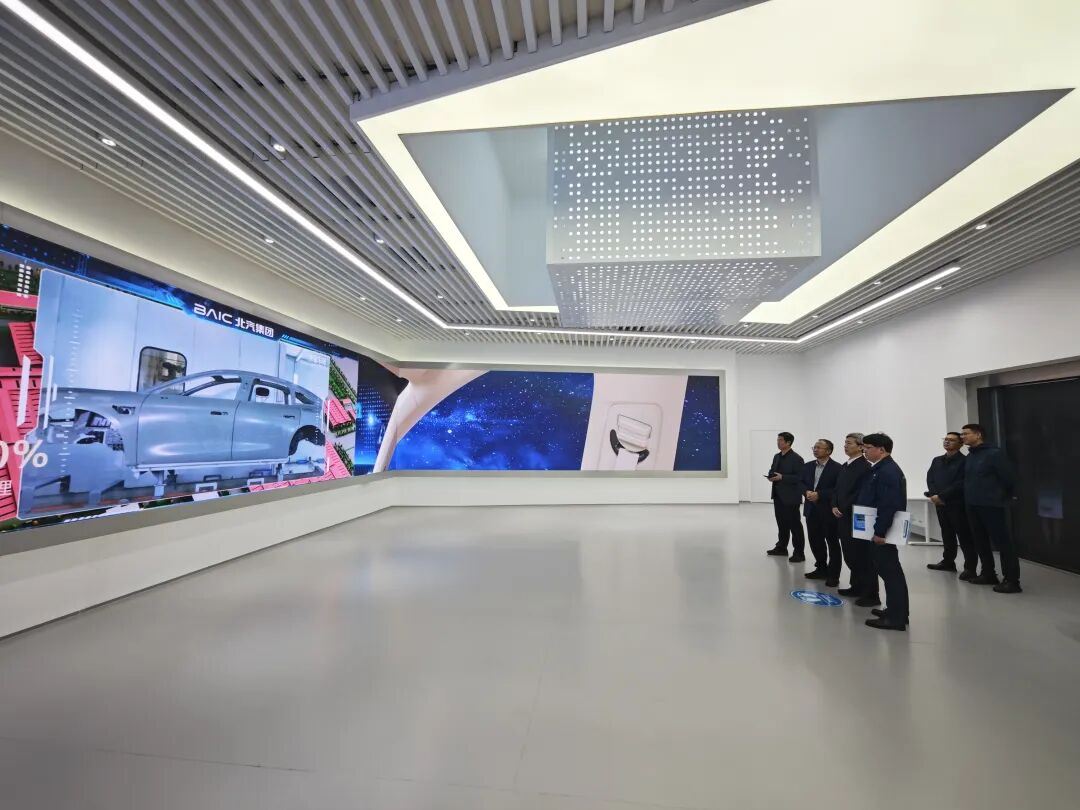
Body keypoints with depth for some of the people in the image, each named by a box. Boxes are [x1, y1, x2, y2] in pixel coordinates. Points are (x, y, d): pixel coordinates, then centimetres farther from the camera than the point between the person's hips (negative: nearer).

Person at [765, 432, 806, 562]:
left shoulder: (796, 458, -12)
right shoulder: (776, 457, 13)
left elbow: (800, 478, -18)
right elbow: (772, 471, 21)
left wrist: (782, 477, -24)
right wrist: (771, 476, -2)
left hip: (790, 497, -8)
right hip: (778, 496, 8)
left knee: (795, 525, -1)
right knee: (782, 524, 17)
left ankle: (798, 553, 5)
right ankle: (781, 548, 27)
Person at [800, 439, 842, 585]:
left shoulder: (837, 468, -11)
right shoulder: (807, 466, 9)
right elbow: (801, 483, 11)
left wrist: (819, 494, -21)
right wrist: (807, 492, -10)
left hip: (829, 511, -6)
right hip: (812, 510, 6)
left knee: (832, 544, 6)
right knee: (815, 541, 14)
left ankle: (833, 575, 15)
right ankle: (821, 569, 30)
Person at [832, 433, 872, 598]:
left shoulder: (865, 467, -13)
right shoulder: (844, 466, 14)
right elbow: (837, 488, 18)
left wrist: (844, 509, -15)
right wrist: (834, 506, 4)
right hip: (842, 517, 8)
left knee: (862, 556, -1)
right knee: (850, 555, 15)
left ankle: (870, 594, 8)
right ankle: (857, 587, 27)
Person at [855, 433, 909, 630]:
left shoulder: (888, 471, -19)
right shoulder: (880, 469, 13)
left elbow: (889, 505, -25)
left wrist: (880, 532, -23)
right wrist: (877, 530, 19)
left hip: (882, 531, -10)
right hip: (878, 528, 10)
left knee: (890, 570, -3)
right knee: (889, 569, 17)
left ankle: (896, 617, 5)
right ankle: (896, 611, 29)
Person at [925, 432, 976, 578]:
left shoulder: (964, 461, -5)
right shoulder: (937, 460, 16)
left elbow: (960, 484, -14)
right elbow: (930, 479, 9)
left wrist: (941, 496, -16)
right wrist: (933, 495, -8)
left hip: (958, 504, -6)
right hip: (940, 504, 6)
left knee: (964, 536, -3)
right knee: (947, 535, 16)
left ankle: (970, 567, 1)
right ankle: (948, 562, 27)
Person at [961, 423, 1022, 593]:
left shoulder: (995, 453, -9)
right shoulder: (969, 457, 13)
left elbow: (1009, 478, -8)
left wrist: (1004, 498, 3)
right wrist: (970, 496, 12)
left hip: (992, 506, -8)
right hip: (972, 506, 8)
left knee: (1003, 542, -4)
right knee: (980, 542, 13)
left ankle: (1012, 580, 0)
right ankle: (988, 574, 24)